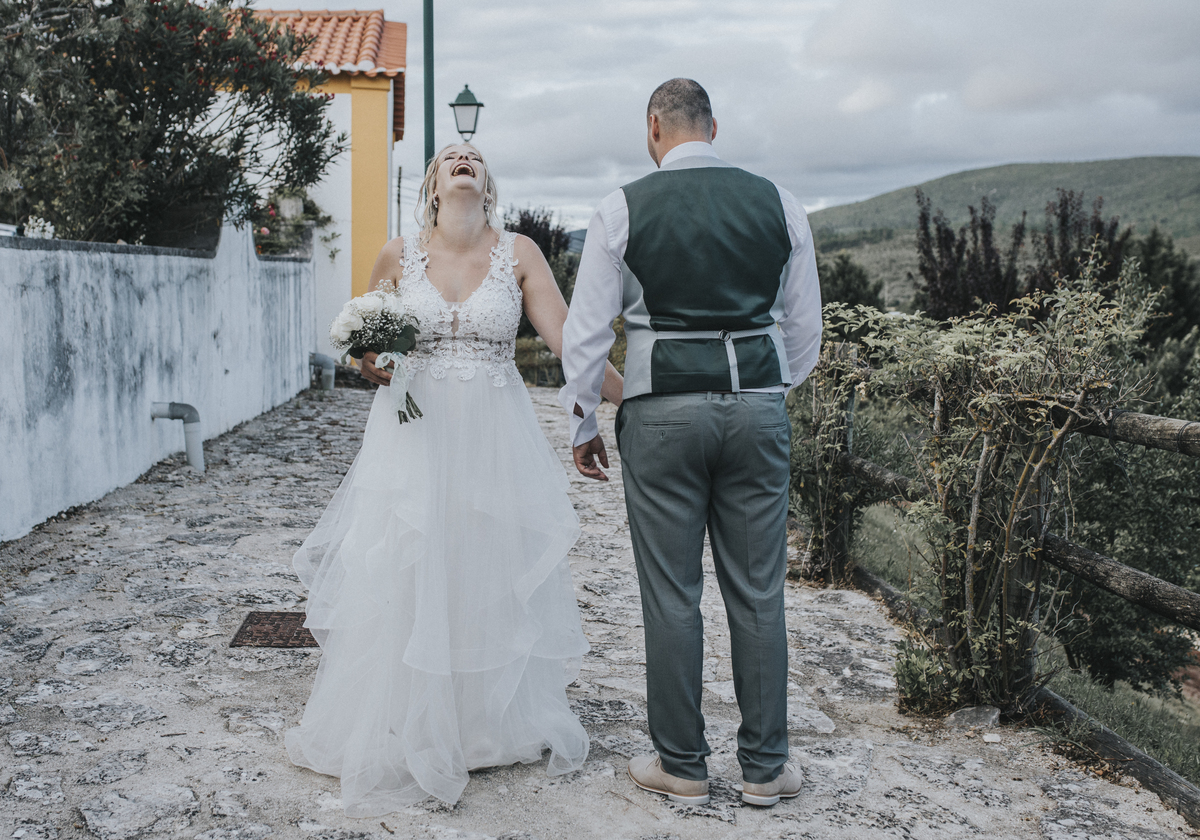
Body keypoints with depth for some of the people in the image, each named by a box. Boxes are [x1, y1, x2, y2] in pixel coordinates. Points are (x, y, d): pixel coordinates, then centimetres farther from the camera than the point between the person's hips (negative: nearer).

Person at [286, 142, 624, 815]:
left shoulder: (519, 254, 0)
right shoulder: (398, 257, 3)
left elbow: (567, 336, -7)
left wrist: (631, 395, -17)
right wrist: (374, 363, -8)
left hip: (494, 438, 0)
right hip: (414, 436, 1)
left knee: (490, 580, 7)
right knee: (404, 583, 2)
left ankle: (500, 724, 24)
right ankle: (403, 732, 18)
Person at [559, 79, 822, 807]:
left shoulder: (624, 209, -2)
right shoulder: (778, 203, 5)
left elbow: (587, 331, -1)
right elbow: (806, 324, 10)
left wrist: (584, 425, 10)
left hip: (663, 416, -2)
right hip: (759, 411, 3)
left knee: (673, 597, 6)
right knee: (758, 594, 9)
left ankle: (681, 766, 17)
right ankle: (765, 766, 19)